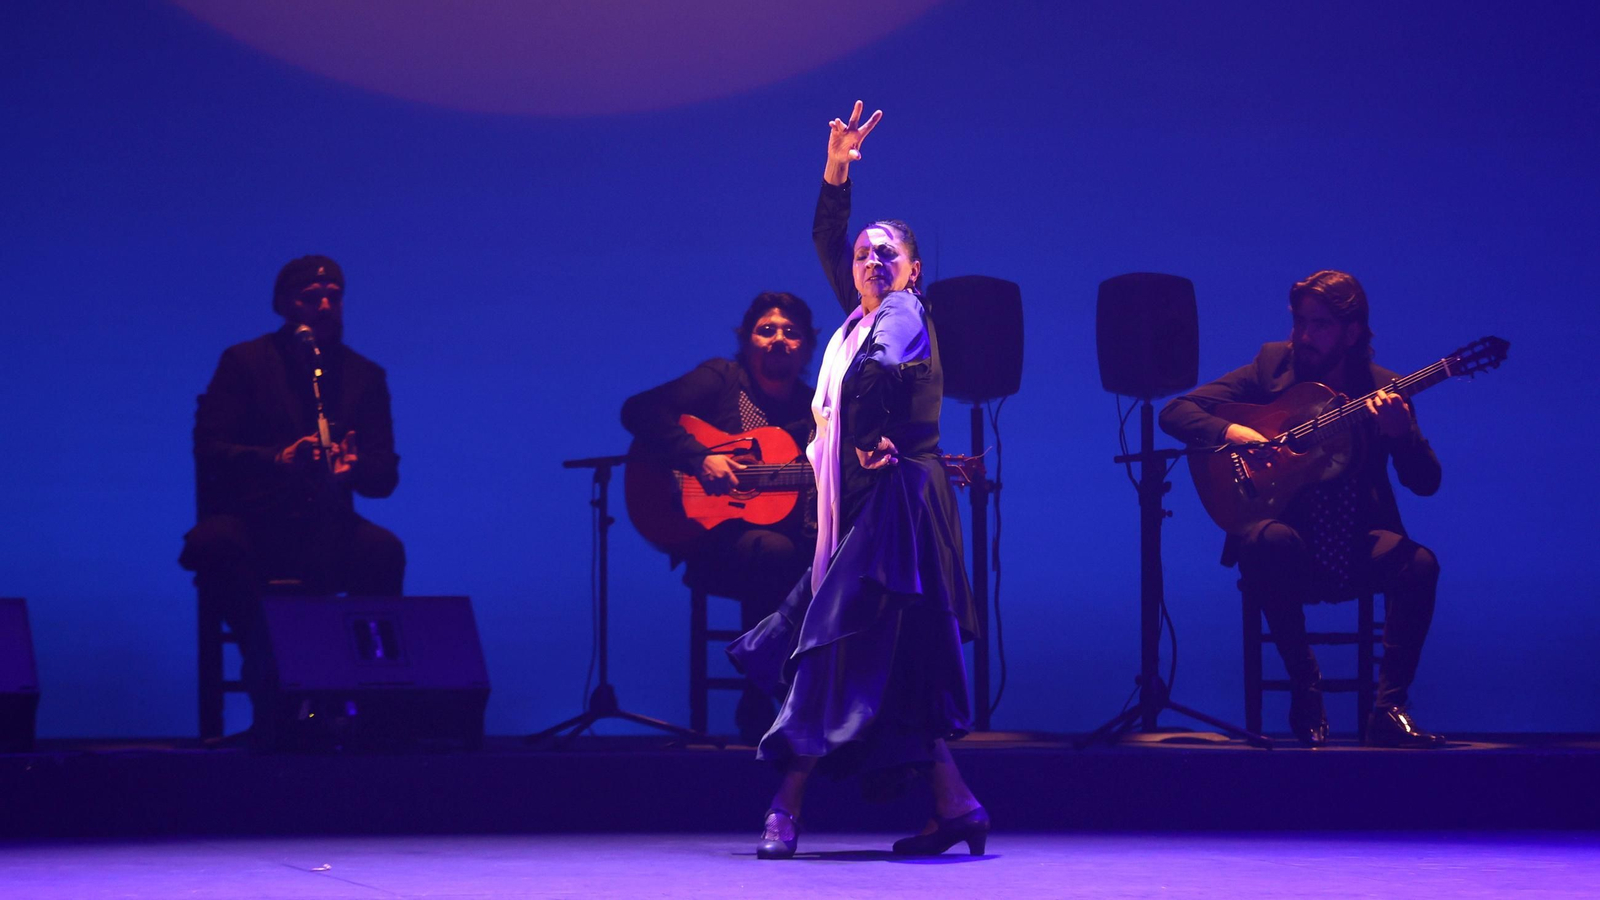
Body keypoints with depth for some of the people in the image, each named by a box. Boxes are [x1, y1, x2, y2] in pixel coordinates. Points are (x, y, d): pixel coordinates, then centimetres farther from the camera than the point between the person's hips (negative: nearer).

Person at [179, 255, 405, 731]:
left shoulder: (364, 375, 13)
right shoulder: (244, 362, 5)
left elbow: (385, 475, 6)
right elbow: (209, 451, -7)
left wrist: (353, 466, -20)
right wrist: (278, 459, -25)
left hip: (324, 530, 2)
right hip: (248, 521, -2)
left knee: (384, 551, -31)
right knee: (214, 547, -37)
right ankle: (264, 672, -25)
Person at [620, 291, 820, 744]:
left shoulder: (815, 410, 15)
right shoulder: (723, 380, 3)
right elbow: (638, 411, -10)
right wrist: (699, 459, -20)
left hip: (790, 539, 4)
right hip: (718, 541, -4)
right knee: (774, 552, -37)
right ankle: (756, 705, -23)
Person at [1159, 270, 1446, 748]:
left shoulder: (1381, 390, 2)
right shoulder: (1272, 368, 2)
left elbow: (1426, 483, -4)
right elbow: (1175, 413, -2)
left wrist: (1401, 432, -24)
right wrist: (1233, 432, -22)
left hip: (1357, 549, 1)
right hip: (1294, 554, -1)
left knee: (1420, 564, -29)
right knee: (1271, 540, -36)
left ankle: (1389, 708, -18)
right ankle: (1305, 692, -18)